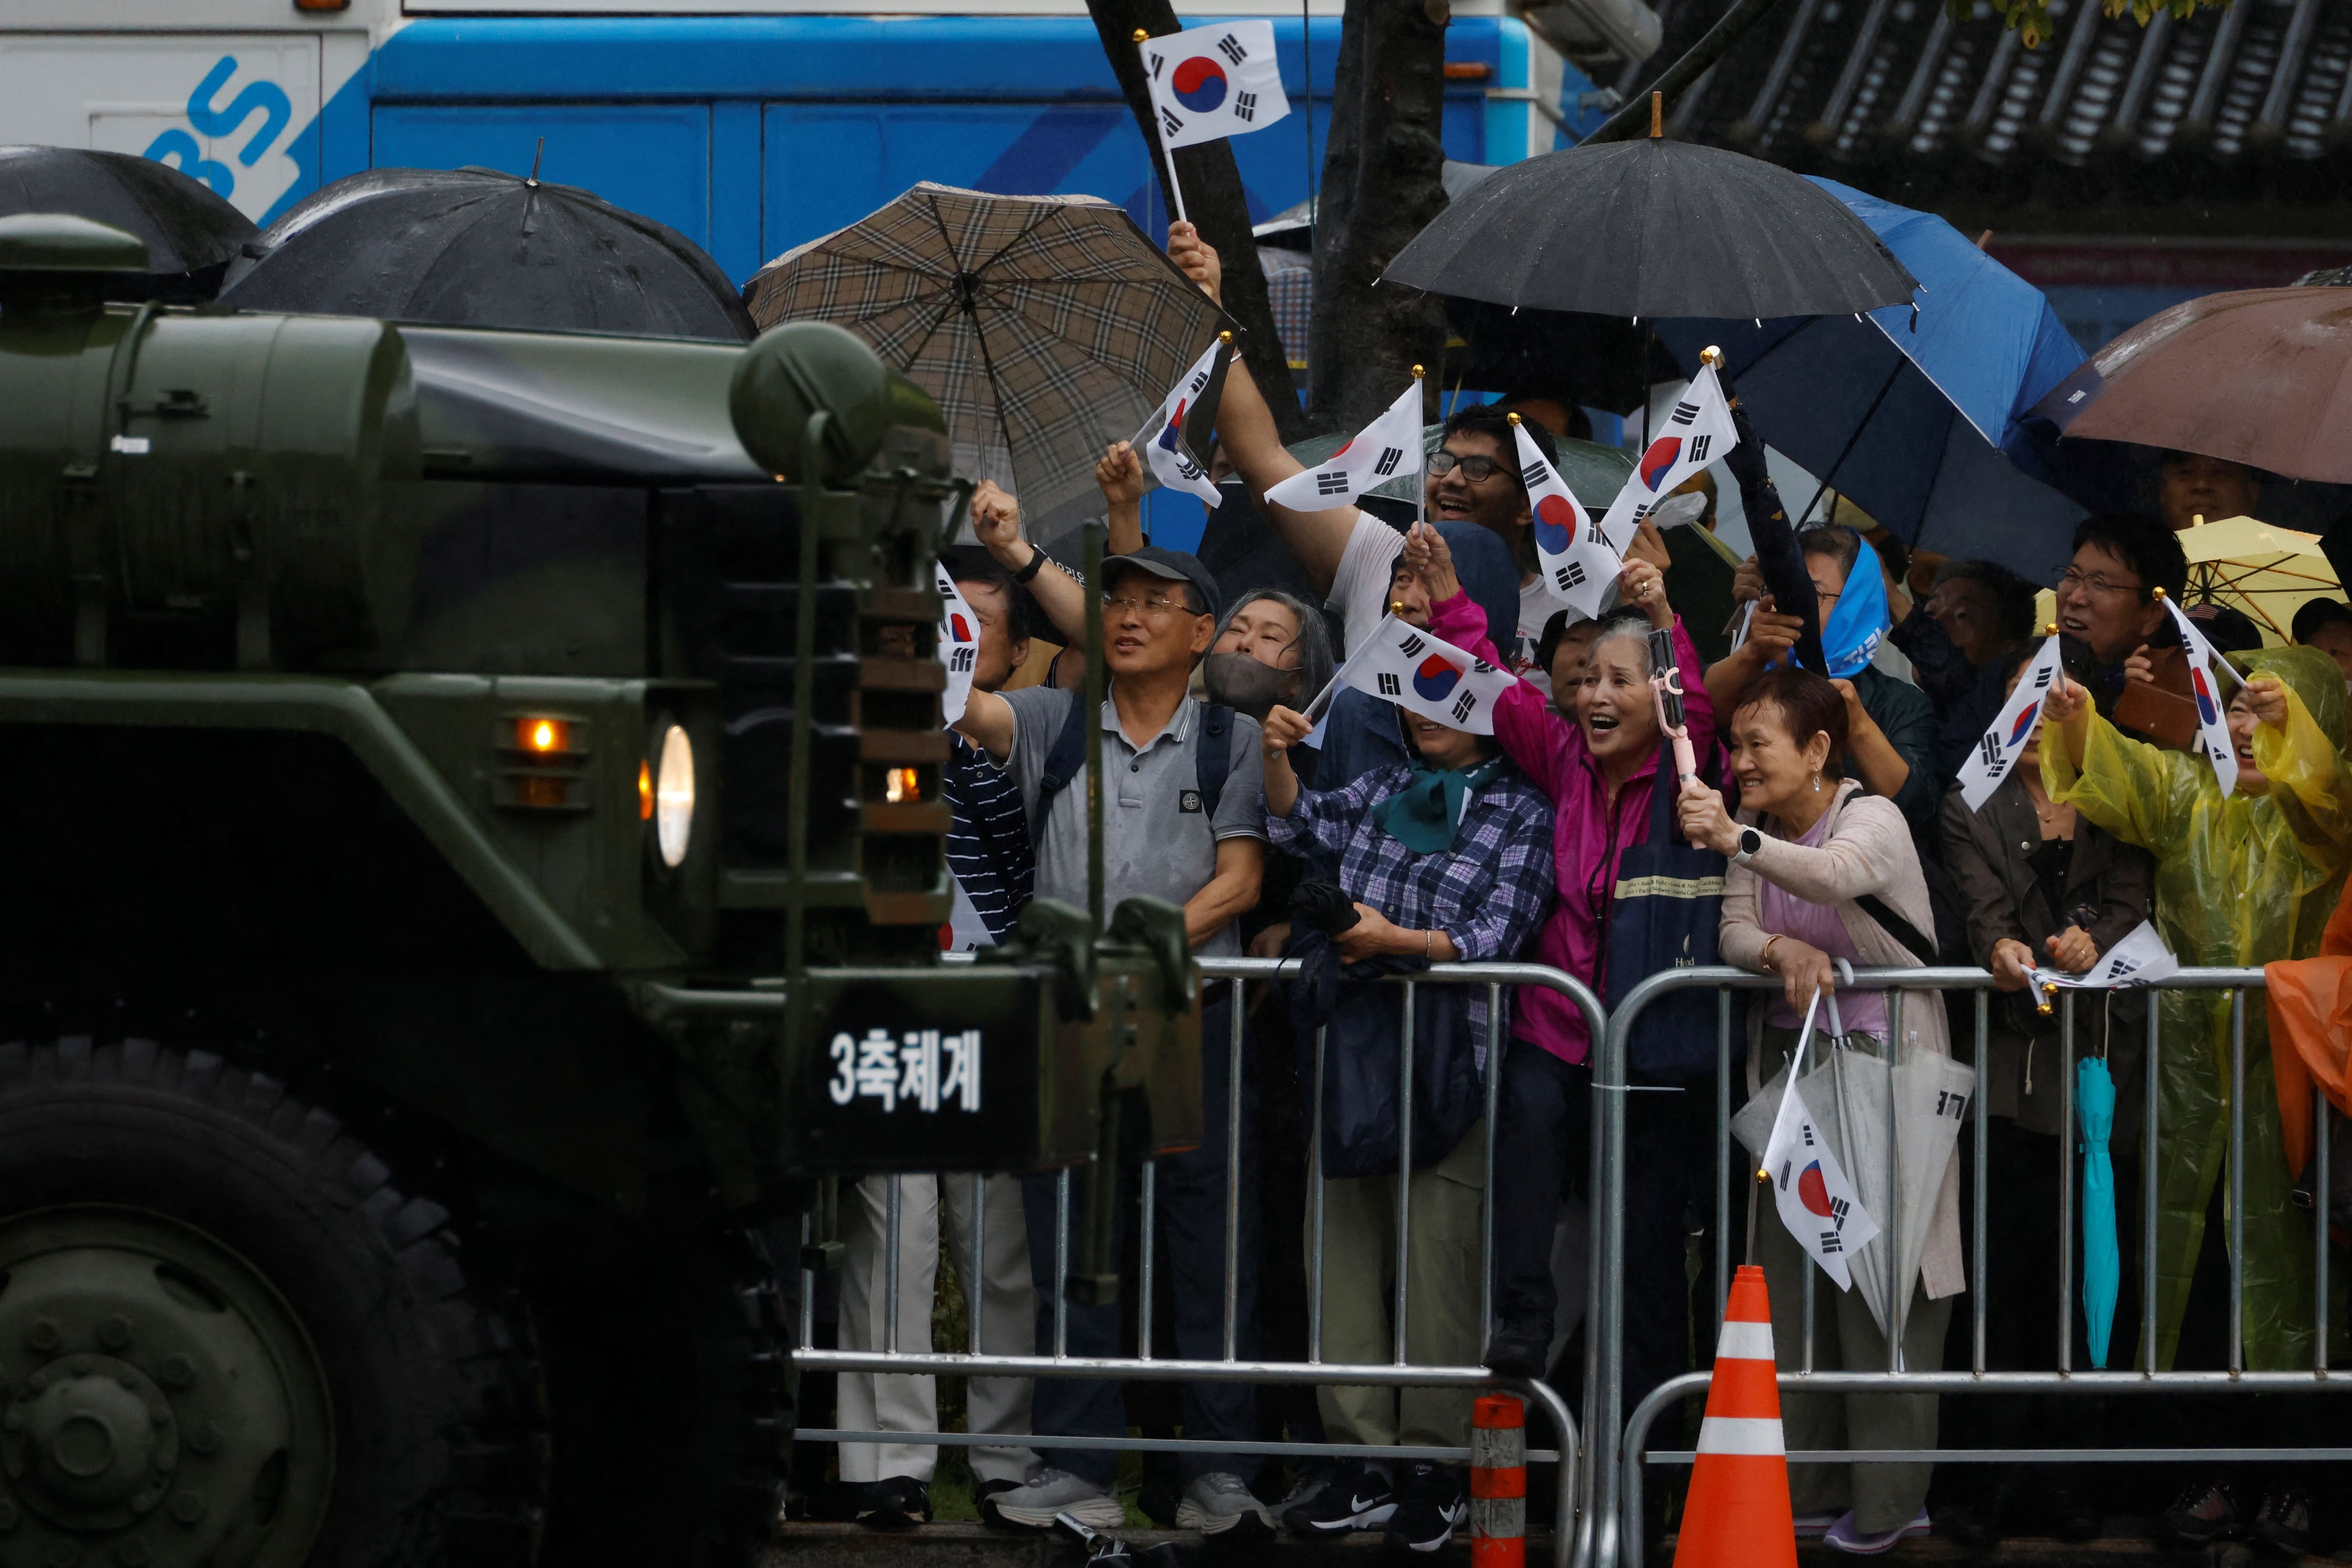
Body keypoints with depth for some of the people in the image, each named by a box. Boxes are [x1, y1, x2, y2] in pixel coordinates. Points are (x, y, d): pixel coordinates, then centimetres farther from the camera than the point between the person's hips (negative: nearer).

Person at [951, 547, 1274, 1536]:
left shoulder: (1232, 741, 7)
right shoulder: (1056, 725, 13)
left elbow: (1238, 880, 0)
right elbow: (972, 711, -4)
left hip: (1191, 1014, -2)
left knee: (1209, 1248, -1)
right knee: (1070, 1249, 1)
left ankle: (1218, 1470, 2)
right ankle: (1077, 1470, 4)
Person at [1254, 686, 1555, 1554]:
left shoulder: (1524, 812, 0)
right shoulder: (1386, 787, 17)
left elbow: (1496, 936, -8)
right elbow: (1300, 822, 8)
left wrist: (1393, 939, -20)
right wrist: (1278, 758, -10)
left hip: (1452, 1065, -5)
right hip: (1353, 1050, 5)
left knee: (1438, 1261, -6)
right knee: (1345, 1249, 3)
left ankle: (1435, 1470, 1)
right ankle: (1364, 1460, 8)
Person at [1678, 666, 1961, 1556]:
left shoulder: (1873, 819, -12)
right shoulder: (1754, 832, 10)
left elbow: (1838, 873, -35)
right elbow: (1733, 932, -1)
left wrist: (1740, 841, -49)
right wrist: (1781, 950, -23)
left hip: (1880, 1058, -7)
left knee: (1882, 1278, -8)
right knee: (1791, 1273, 6)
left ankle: (1888, 1500, -5)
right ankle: (1811, 1490, 12)